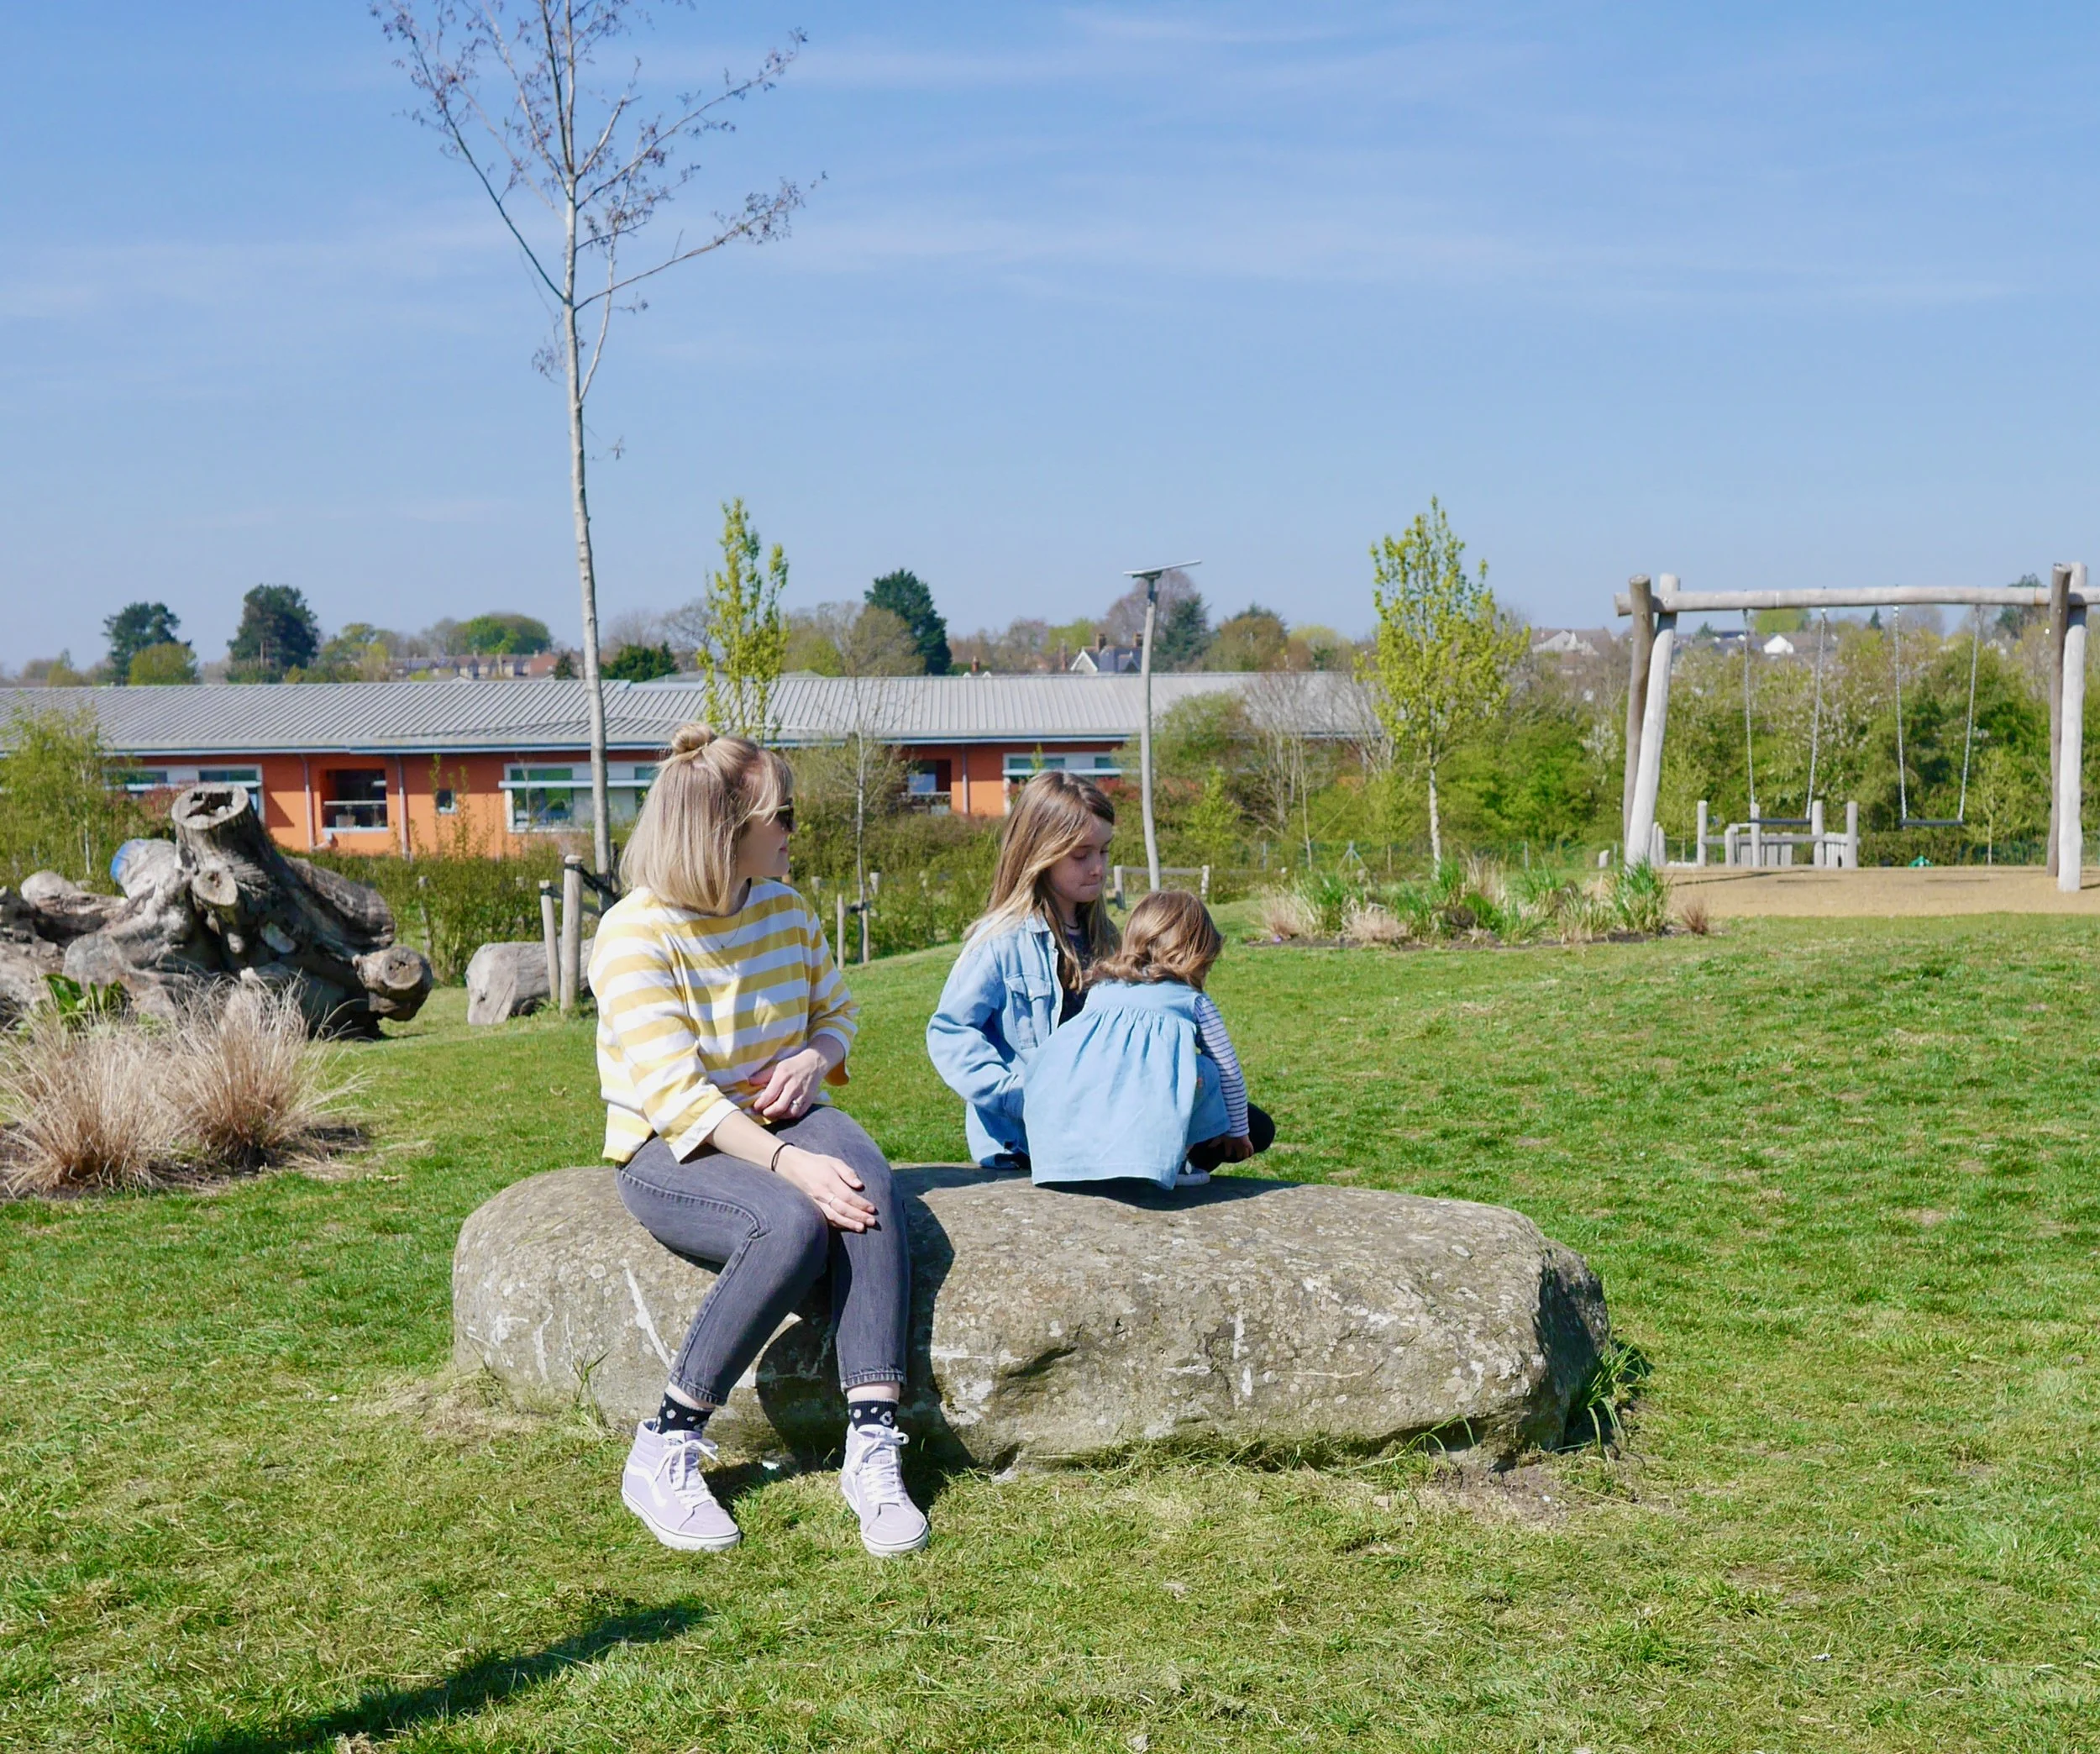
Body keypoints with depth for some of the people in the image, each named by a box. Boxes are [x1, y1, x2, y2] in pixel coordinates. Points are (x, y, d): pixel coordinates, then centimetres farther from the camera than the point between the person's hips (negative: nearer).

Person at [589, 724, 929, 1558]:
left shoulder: (786, 910, 4)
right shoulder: (635, 933, -16)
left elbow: (838, 1013, 20)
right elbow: (676, 1095, -23)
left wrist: (811, 1060, -5)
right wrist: (791, 1165, -33)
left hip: (778, 1116, 5)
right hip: (669, 1149, -5)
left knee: (868, 1188, -29)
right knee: (794, 1224, -35)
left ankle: (873, 1446, -34)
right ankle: (663, 1455, -22)